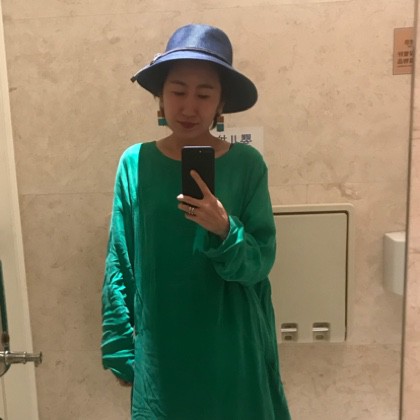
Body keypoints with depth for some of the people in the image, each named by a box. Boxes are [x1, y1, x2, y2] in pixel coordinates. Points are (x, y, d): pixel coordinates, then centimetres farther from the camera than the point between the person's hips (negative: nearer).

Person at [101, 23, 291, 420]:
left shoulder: (246, 164, -9)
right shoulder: (135, 163, -7)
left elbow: (260, 262, -8)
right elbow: (119, 265, -2)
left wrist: (224, 231, -28)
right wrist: (120, 350, -1)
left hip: (232, 347, 0)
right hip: (160, 350, 1)